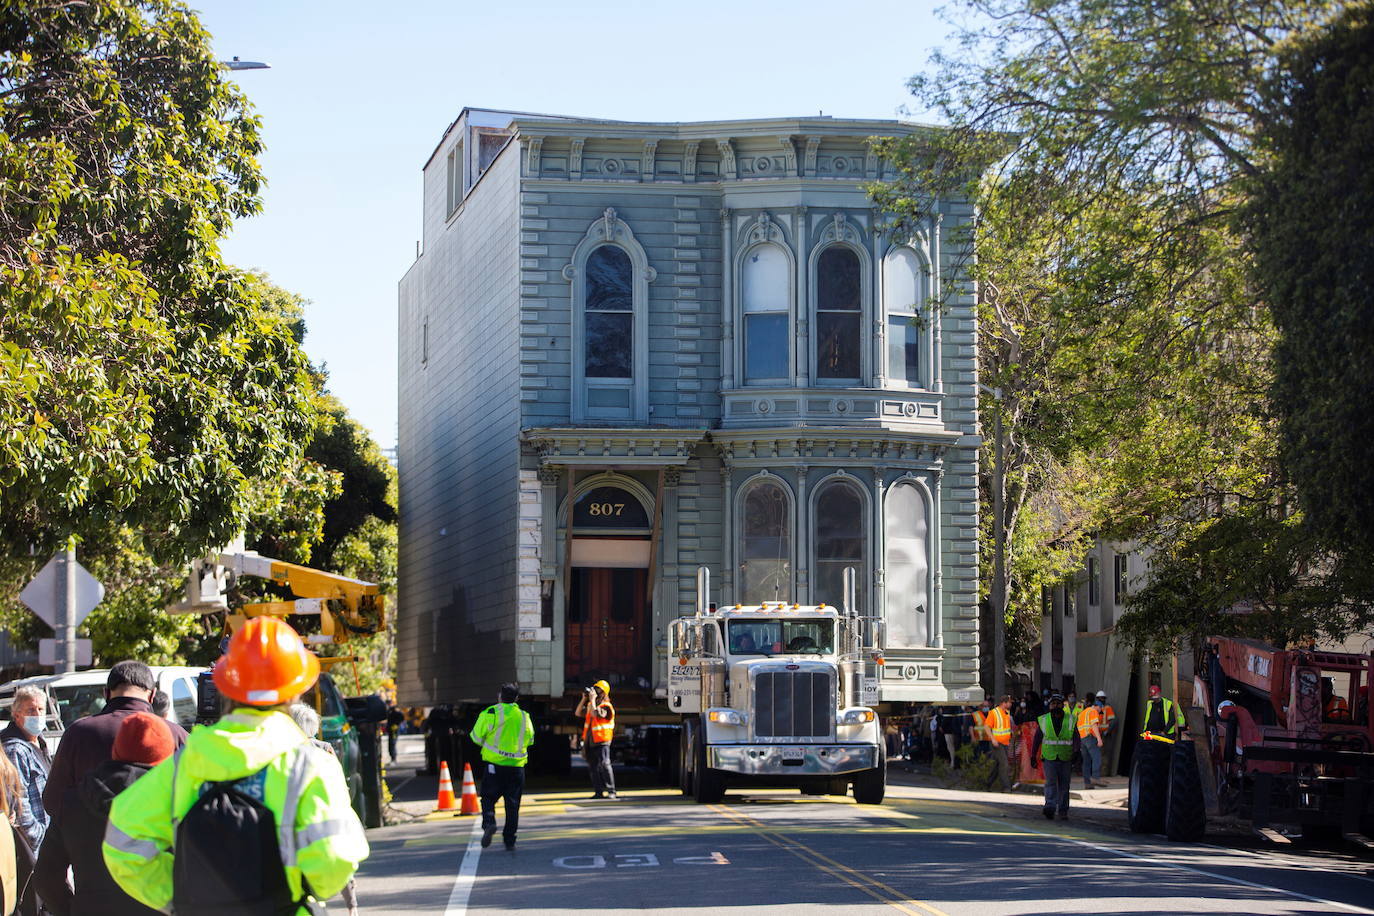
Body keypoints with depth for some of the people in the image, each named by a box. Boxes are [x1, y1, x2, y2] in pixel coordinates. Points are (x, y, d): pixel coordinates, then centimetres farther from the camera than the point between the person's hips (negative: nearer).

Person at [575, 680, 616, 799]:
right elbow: (578, 713, 15)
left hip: (601, 741, -8)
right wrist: (584, 700, 6)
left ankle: (611, 791, -11)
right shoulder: (591, 705, 15)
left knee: (604, 765, -13)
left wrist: (592, 699, -17)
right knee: (594, 767, 8)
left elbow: (595, 714, -25)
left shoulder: (606, 707, -9)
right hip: (590, 742, 8)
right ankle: (599, 792, 12)